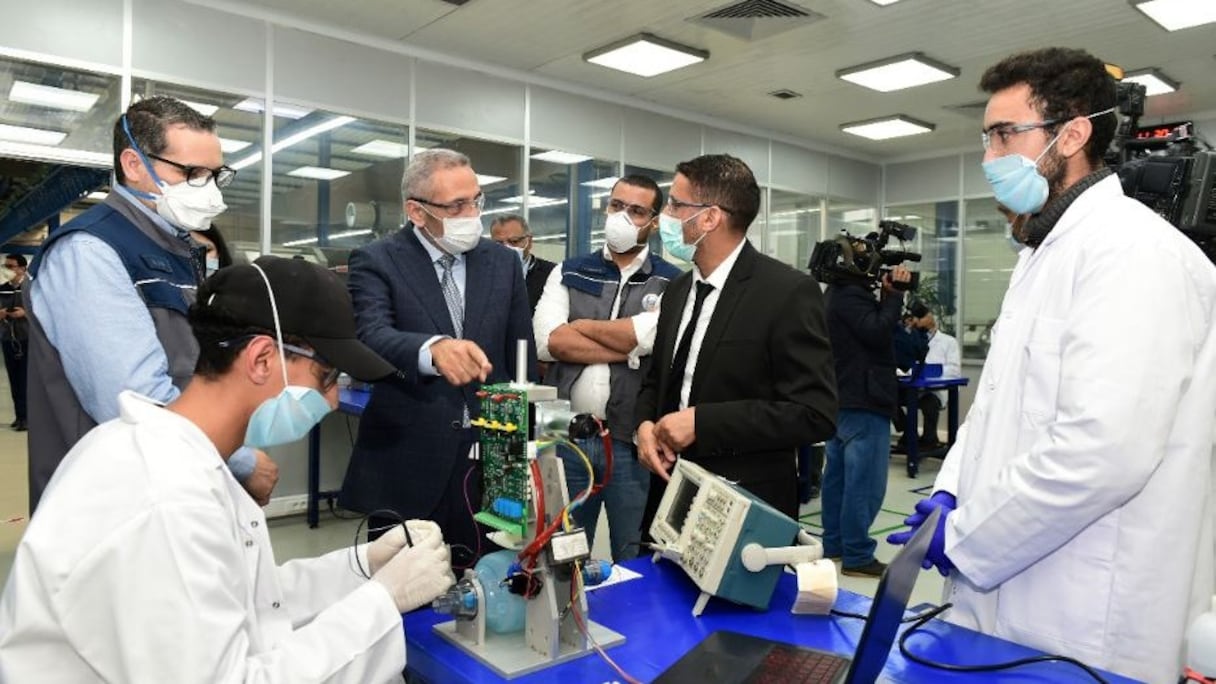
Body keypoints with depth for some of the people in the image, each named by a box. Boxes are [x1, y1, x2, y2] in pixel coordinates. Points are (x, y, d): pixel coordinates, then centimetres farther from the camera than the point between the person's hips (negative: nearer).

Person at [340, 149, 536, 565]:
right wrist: (432, 348, -40)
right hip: (407, 463, -2)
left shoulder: (503, 262, 8)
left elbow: (522, 357, 10)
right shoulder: (376, 262, -2)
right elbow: (371, 338, -20)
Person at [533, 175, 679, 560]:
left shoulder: (671, 282, 0)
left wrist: (580, 325, -6)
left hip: (632, 440, -2)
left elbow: (647, 335, -19)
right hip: (566, 436, 2)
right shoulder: (569, 273, 7)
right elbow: (548, 341, -8)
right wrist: (628, 349, -12)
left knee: (634, 561, 13)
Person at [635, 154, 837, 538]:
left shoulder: (788, 292, -15)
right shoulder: (678, 290, 8)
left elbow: (815, 414, -19)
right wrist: (646, 424, -5)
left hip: (747, 511, -6)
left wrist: (702, 421, -22)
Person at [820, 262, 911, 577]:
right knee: (865, 483, -5)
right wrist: (894, 294, -16)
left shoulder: (839, 294, 16)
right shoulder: (851, 296, -16)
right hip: (863, 403, -11)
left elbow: (875, 327, 16)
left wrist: (888, 294, 3)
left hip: (842, 400, 11)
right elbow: (879, 333, -24)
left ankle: (833, 544, 23)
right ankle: (856, 556, 0)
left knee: (839, 476, 15)